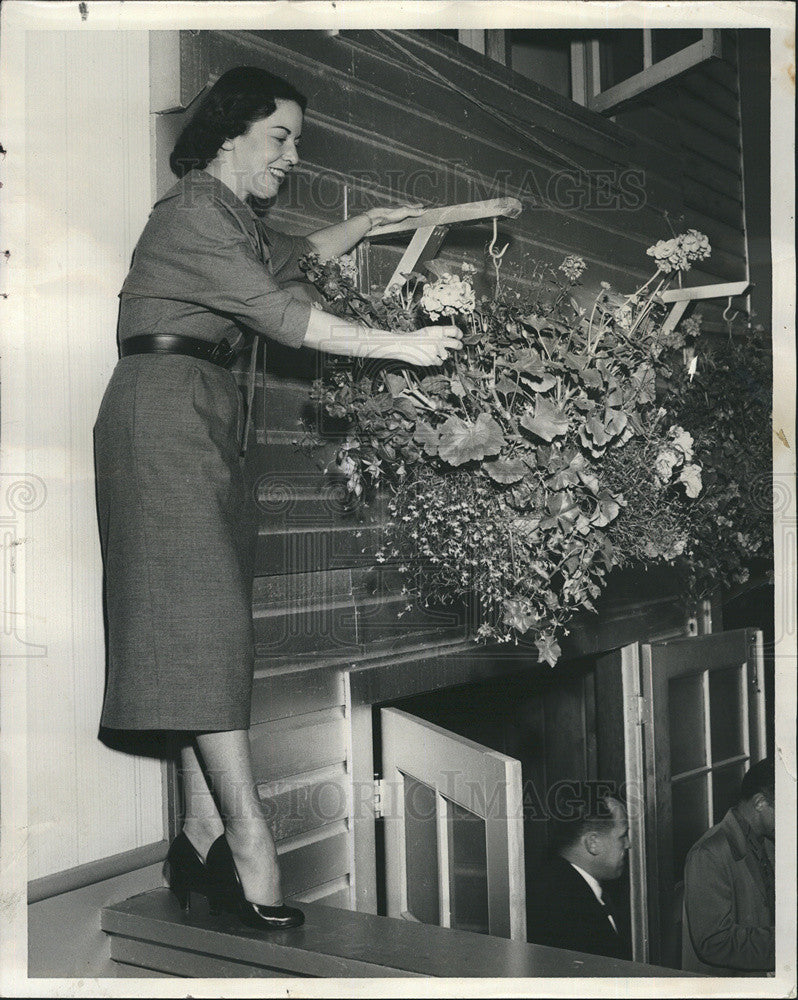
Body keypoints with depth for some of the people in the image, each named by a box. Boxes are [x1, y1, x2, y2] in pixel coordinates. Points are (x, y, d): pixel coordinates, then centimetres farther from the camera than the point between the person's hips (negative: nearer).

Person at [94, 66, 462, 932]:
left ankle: (202, 836, 3)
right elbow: (279, 314, -17)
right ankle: (248, 838, -15)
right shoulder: (191, 210, -8)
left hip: (204, 412, 10)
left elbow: (300, 253, 42)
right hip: (164, 404, -10)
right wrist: (400, 345, -16)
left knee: (203, 621, 2)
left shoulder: (233, 220, 22)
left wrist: (368, 223, 30)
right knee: (201, 610, -14)